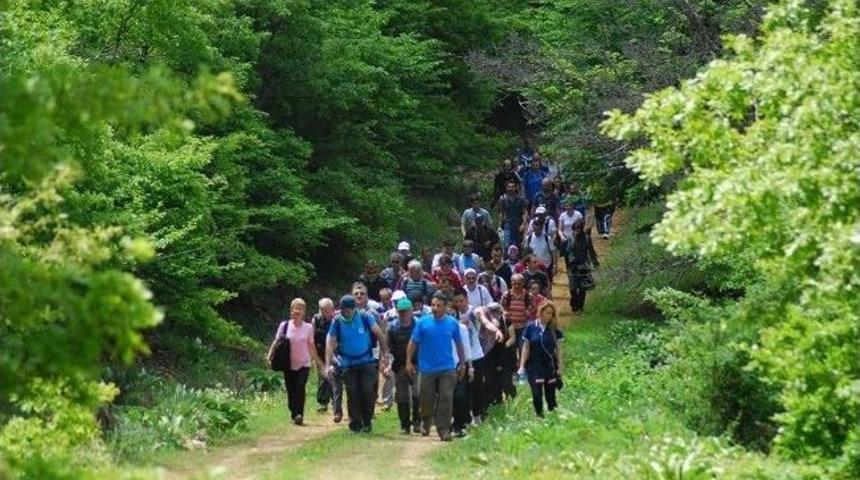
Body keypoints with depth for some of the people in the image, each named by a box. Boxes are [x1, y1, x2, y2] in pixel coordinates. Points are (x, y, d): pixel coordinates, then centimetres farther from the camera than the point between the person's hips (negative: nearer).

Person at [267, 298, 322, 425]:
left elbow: (311, 346, 10)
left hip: (304, 364, -1)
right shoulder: (284, 326, 0)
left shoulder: (308, 328, 2)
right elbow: (276, 342, 1)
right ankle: (294, 413, 19)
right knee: (290, 390, 3)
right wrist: (270, 355, -13)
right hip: (289, 364, 1)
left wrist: (317, 361, 13)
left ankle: (299, 414, -20)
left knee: (300, 388, -17)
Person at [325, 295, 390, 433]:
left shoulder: (365, 318, -8)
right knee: (352, 393, 0)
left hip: (366, 361, -1)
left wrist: (385, 354, -7)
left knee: (368, 391, -8)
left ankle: (367, 421, 6)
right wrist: (328, 365, -17)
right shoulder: (337, 322, -6)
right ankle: (355, 423, 10)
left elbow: (379, 334, -2)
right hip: (348, 364, 1)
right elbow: (330, 343, -7)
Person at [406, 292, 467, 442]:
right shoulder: (423, 322, -5)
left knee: (446, 400, -6)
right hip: (427, 369, 0)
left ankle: (444, 430, -2)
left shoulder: (452, 323, 0)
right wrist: (409, 362, -5)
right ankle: (425, 423, 36)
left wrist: (462, 363, 14)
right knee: (426, 401, 9)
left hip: (447, 369, 0)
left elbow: (459, 344, 12)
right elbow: (413, 343, -2)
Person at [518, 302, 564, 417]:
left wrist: (560, 366, 1)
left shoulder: (554, 329, 0)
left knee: (550, 394, 6)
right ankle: (539, 415, 4)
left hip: (550, 366, 2)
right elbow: (526, 348, 0)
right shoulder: (531, 327, -5)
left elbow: (558, 349, 4)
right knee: (537, 394, -6)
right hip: (535, 367, -2)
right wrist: (522, 366, -2)